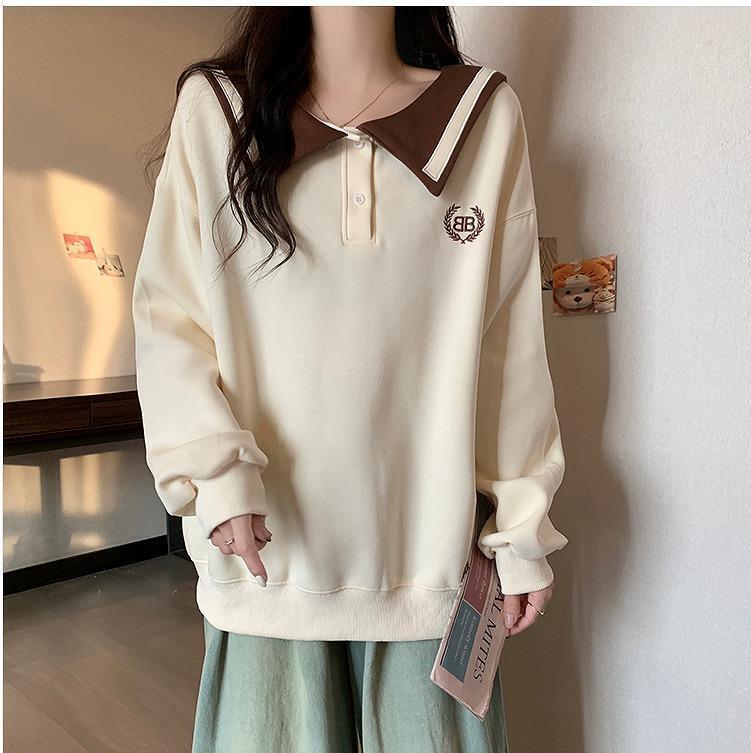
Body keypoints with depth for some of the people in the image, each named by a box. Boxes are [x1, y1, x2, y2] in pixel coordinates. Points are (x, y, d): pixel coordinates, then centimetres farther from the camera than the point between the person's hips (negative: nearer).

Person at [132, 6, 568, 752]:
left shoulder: (485, 113, 4)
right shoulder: (214, 105, 3)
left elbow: (509, 342, 2)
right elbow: (166, 313, 1)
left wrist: (523, 524, 3)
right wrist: (215, 467, -13)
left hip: (428, 540, 1)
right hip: (267, 538, 0)